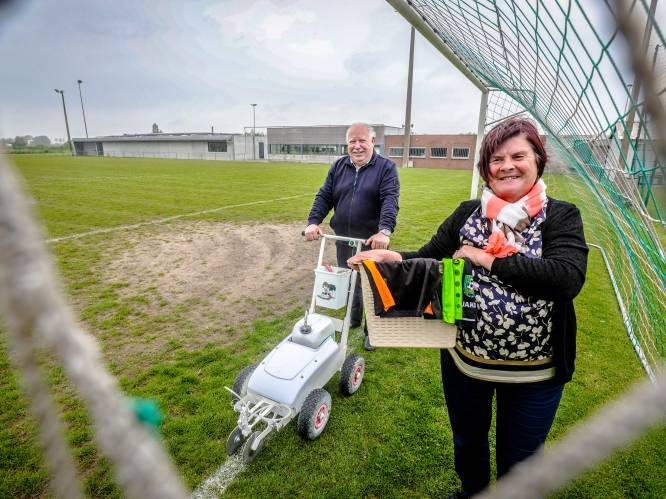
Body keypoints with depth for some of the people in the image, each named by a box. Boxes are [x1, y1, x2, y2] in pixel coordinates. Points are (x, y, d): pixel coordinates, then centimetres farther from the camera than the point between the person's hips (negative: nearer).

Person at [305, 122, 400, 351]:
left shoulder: (386, 167, -5)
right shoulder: (338, 167, 8)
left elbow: (390, 200, -18)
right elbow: (324, 197, 5)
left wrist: (385, 231, -32)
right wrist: (313, 222, -11)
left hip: (373, 241, -4)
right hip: (344, 240, 4)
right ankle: (353, 318, 40)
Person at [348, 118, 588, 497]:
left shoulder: (562, 216, -8)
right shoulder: (468, 214, -1)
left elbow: (568, 277, -24)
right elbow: (429, 259, -3)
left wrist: (488, 259, -22)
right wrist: (393, 258, -23)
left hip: (533, 372, -2)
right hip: (464, 359, 3)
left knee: (518, 458, 22)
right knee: (468, 441, 28)